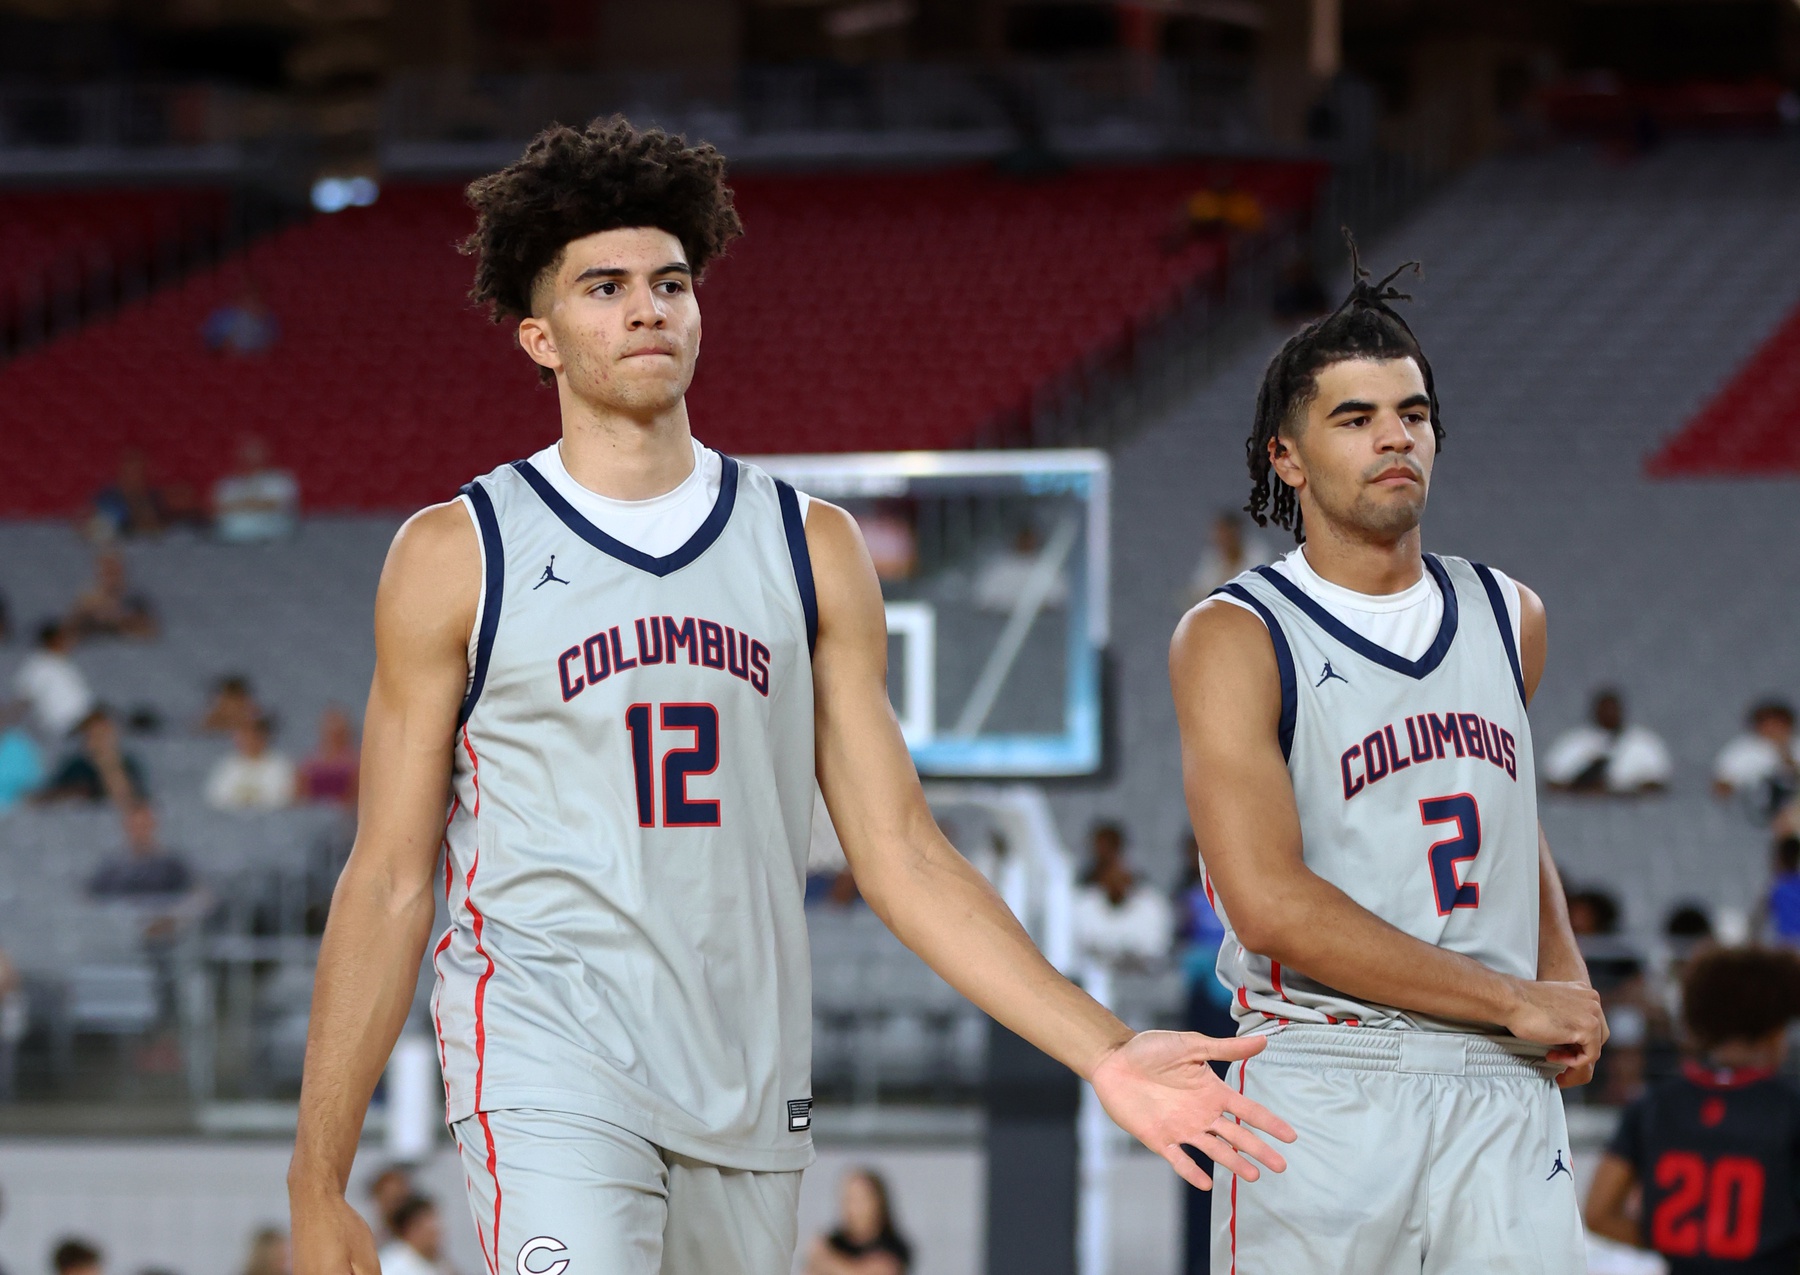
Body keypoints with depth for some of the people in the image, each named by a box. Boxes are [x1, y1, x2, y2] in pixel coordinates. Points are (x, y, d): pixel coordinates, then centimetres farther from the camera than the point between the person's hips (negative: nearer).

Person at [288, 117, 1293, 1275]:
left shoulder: (811, 548, 11)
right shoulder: (459, 557, 3)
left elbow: (900, 853, 10)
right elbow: (390, 880, 3)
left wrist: (1104, 1050, -1)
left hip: (749, 1091, 4)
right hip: (550, 1071, -4)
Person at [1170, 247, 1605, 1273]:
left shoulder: (1509, 618, 14)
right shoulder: (1233, 640, -4)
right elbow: (1269, 904, -16)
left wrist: (1568, 977, 12)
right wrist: (1516, 1003, -13)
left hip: (1505, 1100, 4)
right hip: (1323, 1100, -4)